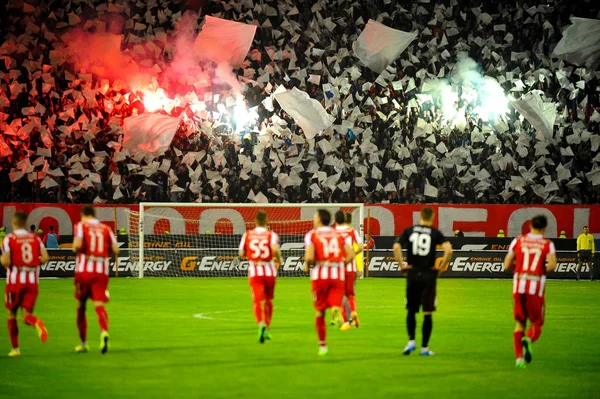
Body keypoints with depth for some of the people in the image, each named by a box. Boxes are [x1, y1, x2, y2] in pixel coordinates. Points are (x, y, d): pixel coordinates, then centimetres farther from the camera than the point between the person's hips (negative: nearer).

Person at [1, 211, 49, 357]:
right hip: (32, 281, 3)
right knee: (26, 314, 4)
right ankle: (36, 323, -33)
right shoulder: (36, 238, 6)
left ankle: (15, 348, 14)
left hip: (15, 281, -3)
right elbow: (45, 257, -4)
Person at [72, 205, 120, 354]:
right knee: (99, 305, -7)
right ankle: (104, 332, -38)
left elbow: (78, 244, -15)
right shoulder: (106, 228, 10)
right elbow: (115, 250, 6)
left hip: (84, 270, -1)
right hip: (101, 272, 1)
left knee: (81, 306, 14)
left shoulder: (81, 225, 1)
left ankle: (83, 343, 21)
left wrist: (75, 248, 7)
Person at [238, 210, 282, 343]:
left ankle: (261, 324, -34)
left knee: (258, 301, -7)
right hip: (269, 271, 1)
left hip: (254, 272, 0)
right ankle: (267, 329, 26)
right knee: (269, 300, 19)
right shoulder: (271, 235, -3)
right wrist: (279, 260, -2)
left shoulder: (247, 235, 3)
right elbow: (275, 249, -21)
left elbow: (241, 254, 5)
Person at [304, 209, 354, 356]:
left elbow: (309, 257, -13)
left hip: (319, 276, -1)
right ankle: (336, 311, -41)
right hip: (338, 274, 1)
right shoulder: (339, 235, 11)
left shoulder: (311, 235, 0)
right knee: (334, 305, -2)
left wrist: (307, 266, 7)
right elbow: (350, 255, 1)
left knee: (320, 311, 11)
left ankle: (322, 345, 17)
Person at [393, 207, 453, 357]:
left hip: (412, 275, 1)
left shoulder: (409, 231, 4)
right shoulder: (435, 233, -1)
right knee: (427, 313, 4)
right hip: (429, 275, -1)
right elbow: (448, 250, -14)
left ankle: (411, 341, 5)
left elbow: (396, 247, -8)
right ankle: (424, 347, 5)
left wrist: (401, 265, 0)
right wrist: (442, 266, -2)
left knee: (411, 311, 16)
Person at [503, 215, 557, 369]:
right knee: (536, 324, 9)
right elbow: (552, 265, -14)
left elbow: (507, 265, 4)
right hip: (536, 288, -2)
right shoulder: (547, 244, 1)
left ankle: (519, 357, 3)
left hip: (519, 287, 2)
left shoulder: (518, 241, 7)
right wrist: (542, 269, 7)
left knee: (520, 323, 13)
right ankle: (528, 340, -24)